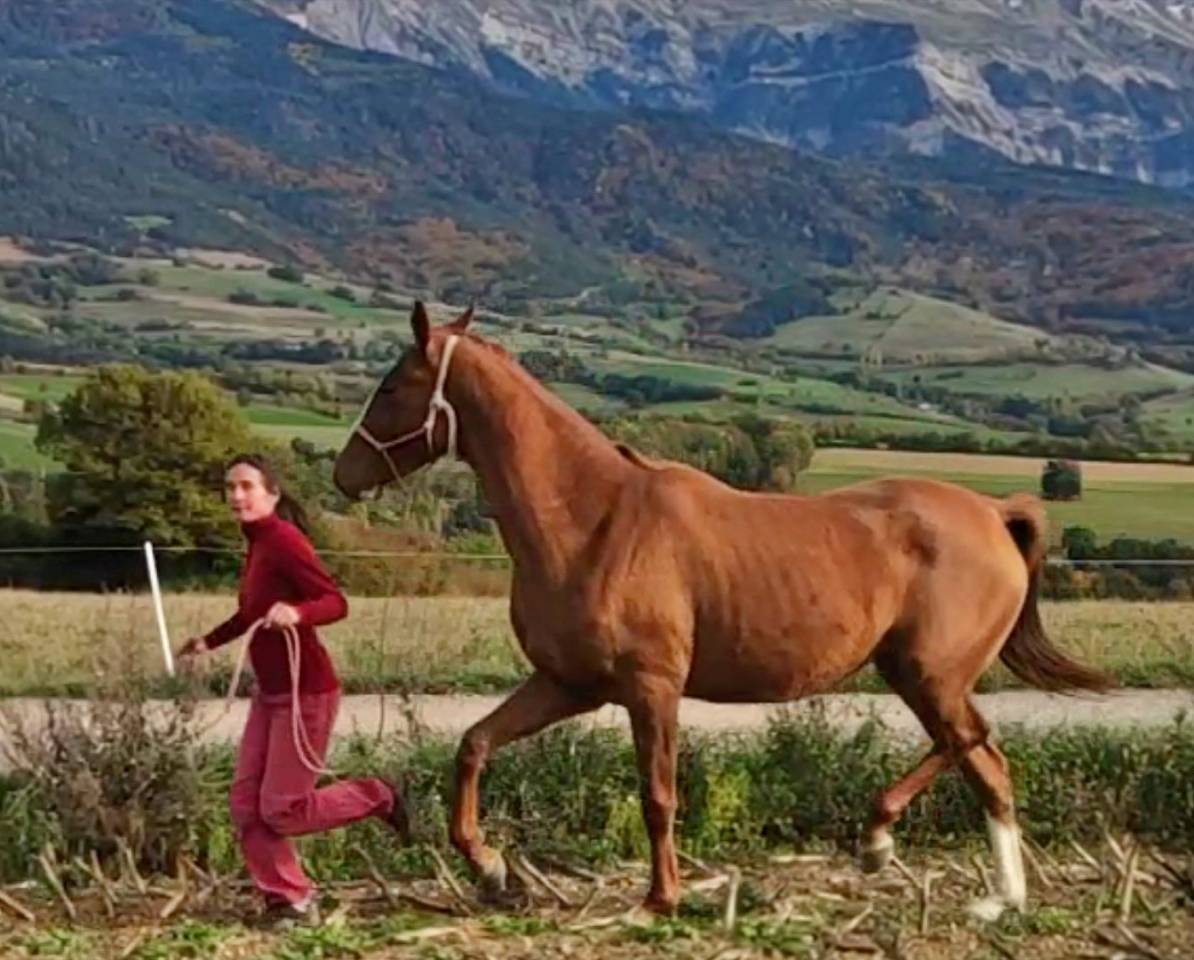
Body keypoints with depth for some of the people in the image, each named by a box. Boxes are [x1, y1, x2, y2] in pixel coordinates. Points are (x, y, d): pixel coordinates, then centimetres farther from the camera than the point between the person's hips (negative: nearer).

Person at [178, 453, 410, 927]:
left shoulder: (283, 538, -18)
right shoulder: (257, 544, 10)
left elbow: (336, 602, -23)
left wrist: (296, 613, -41)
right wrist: (209, 641, 31)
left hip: (306, 692, -9)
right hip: (270, 692, 9)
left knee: (281, 809, -4)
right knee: (246, 803, 6)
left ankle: (377, 796, 17)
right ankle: (288, 899, 18)